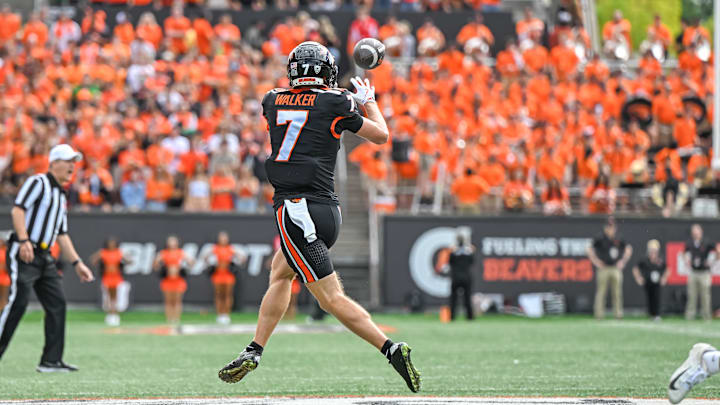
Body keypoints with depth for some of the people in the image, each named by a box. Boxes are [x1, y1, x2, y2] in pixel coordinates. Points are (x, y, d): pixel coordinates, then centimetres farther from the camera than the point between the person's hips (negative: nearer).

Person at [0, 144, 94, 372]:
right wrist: (24, 241, -27)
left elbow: (62, 235, 27)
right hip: (23, 253, -9)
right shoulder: (38, 183, -4)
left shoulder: (61, 196, 23)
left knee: (57, 304, 2)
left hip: (45, 258, 9)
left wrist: (77, 263, 21)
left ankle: (51, 361, 5)